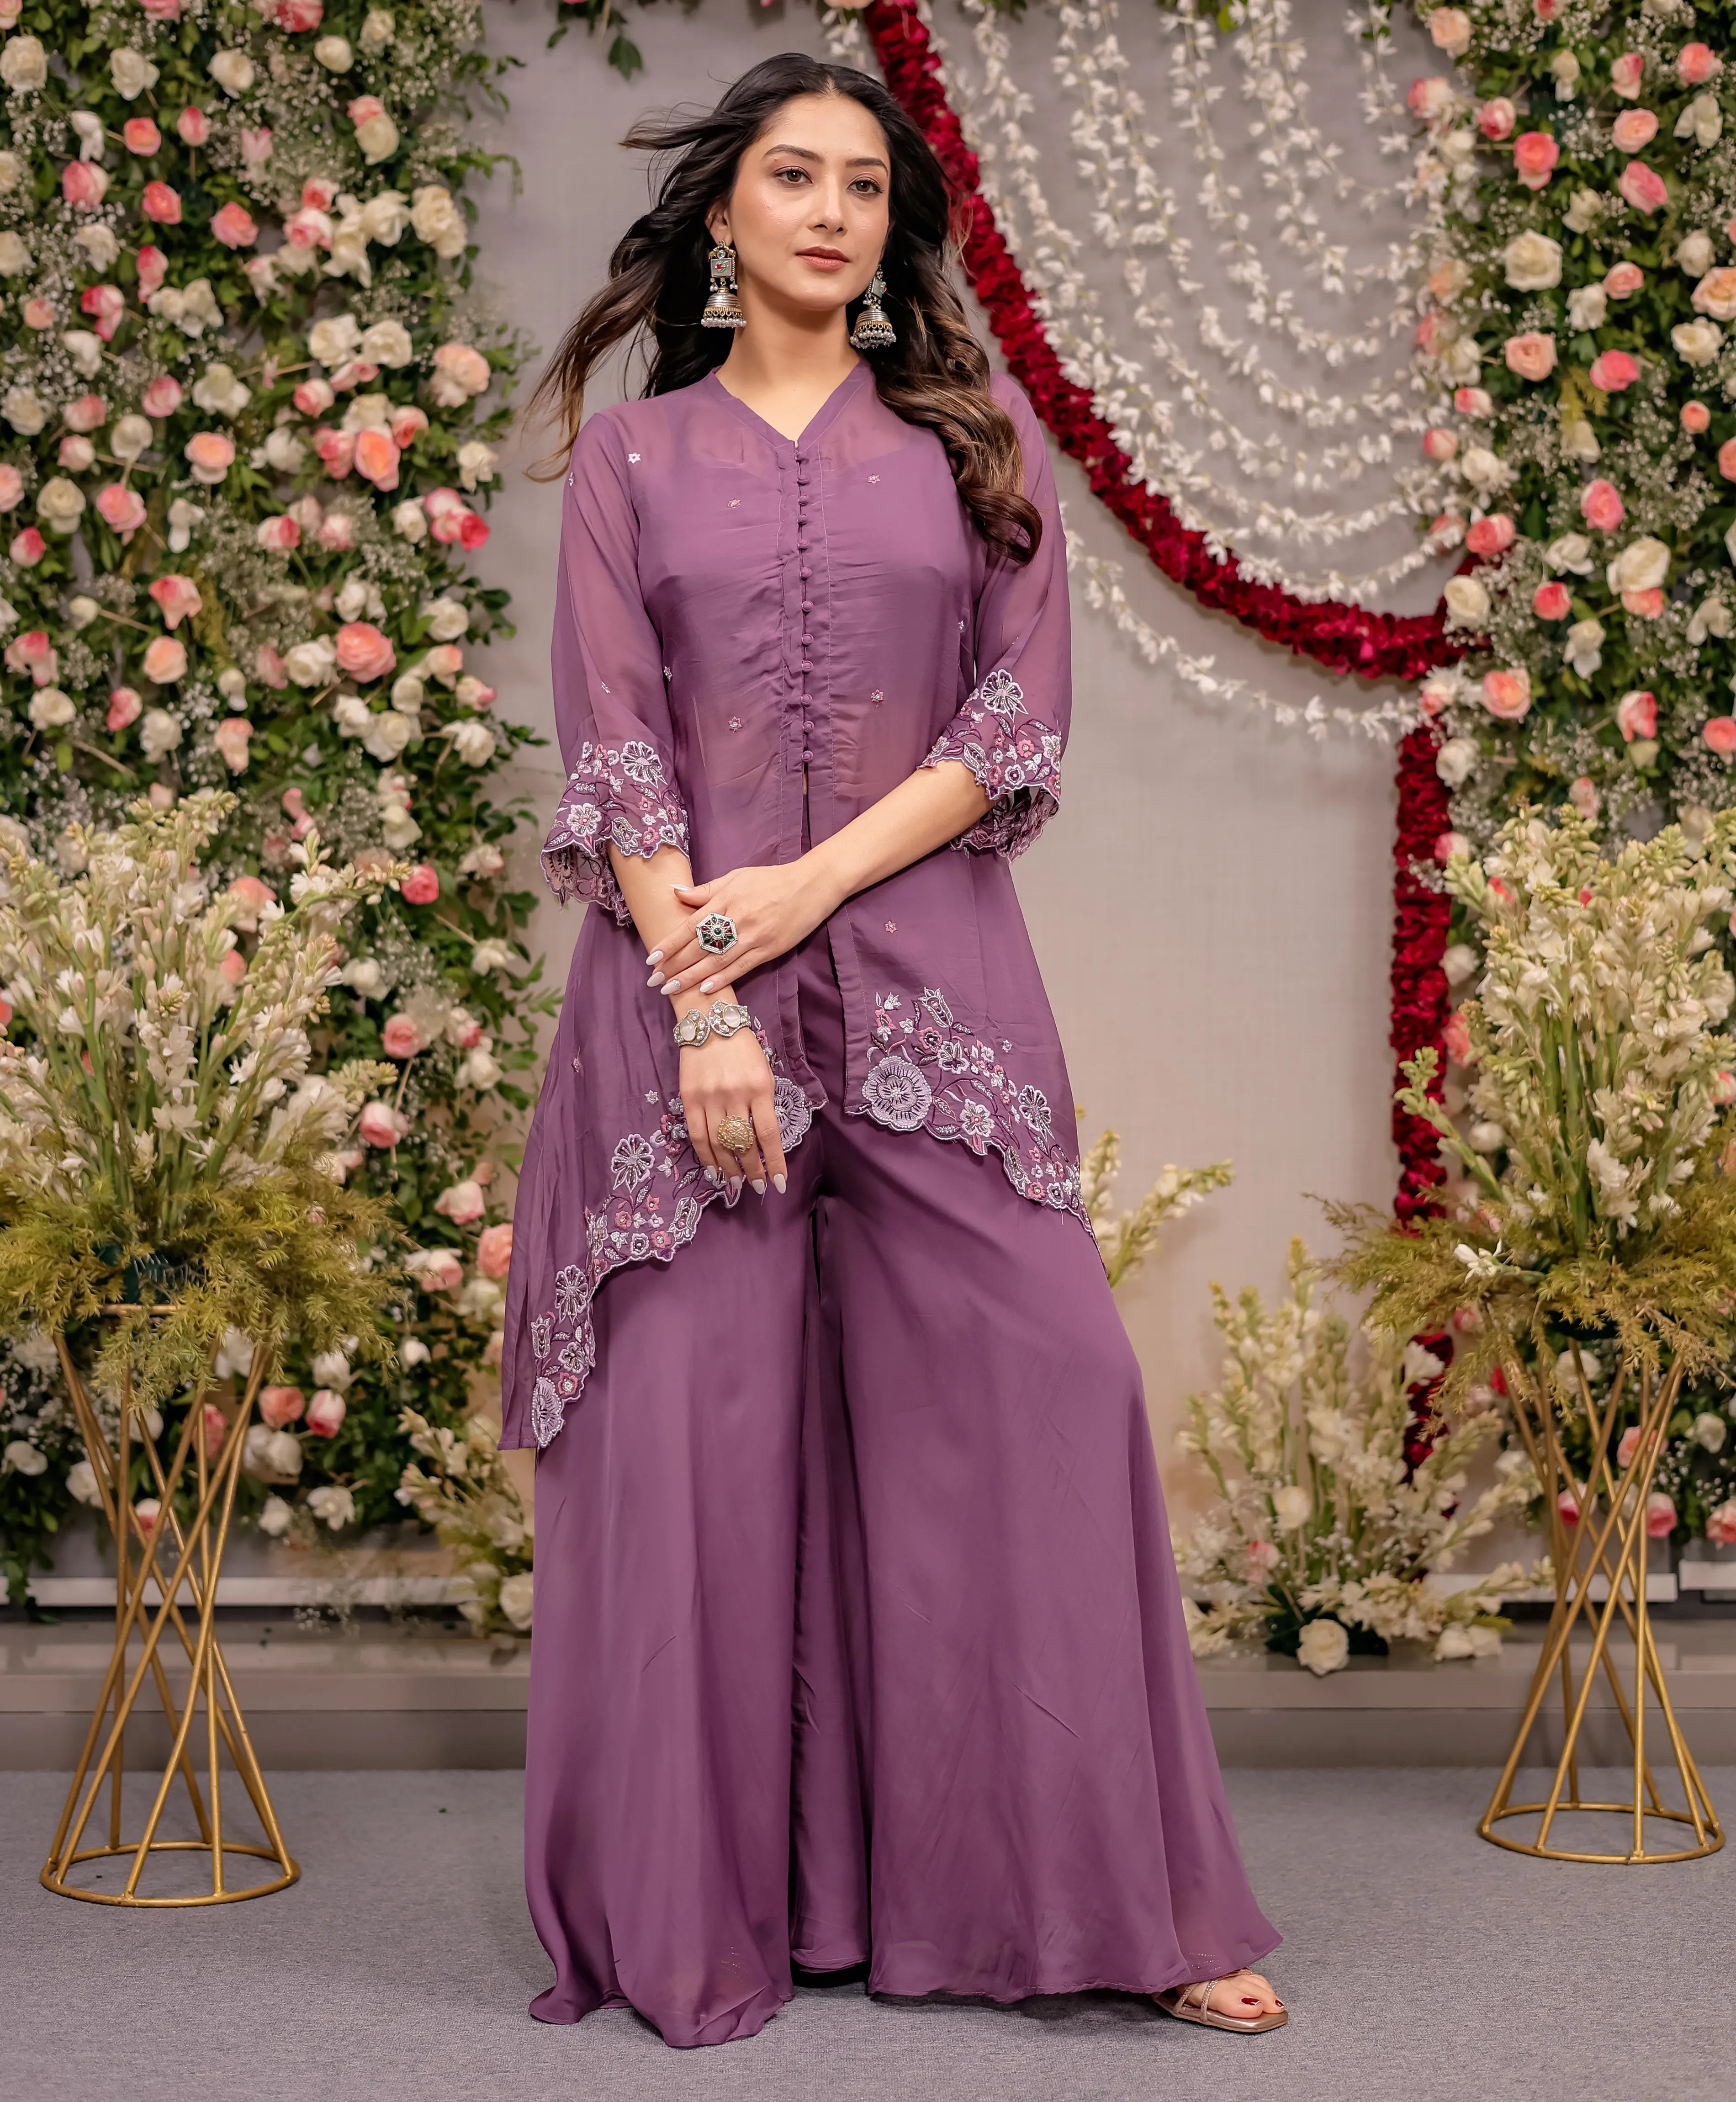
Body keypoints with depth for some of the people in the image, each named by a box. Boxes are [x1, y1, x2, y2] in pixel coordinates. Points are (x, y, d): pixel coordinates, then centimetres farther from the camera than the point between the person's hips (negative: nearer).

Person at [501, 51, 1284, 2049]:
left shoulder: (979, 439, 12)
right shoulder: (630, 456, 10)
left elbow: (1018, 722, 3)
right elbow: (610, 753, 1)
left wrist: (812, 883, -9)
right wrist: (701, 996, -11)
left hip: (926, 972, 1)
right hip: (681, 966, 0)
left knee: (1033, 1386, -6)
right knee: (696, 1417, -1)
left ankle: (1115, 1900, 5)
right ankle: (699, 1914, 11)